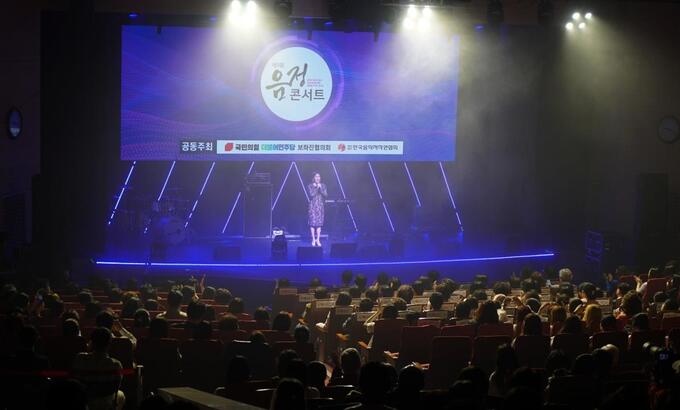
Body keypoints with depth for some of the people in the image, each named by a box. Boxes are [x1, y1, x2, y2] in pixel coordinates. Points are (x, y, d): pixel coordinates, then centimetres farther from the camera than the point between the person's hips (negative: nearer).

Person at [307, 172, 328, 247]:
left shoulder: (323, 186, 8)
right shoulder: (310, 186, 0)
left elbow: (325, 195, -3)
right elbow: (311, 194, -14)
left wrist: (320, 188, -12)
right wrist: (316, 187, -13)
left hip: (320, 205, 3)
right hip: (313, 205, -2)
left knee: (319, 222, 0)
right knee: (313, 222, -5)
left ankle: (318, 240, 3)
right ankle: (313, 240, -1)